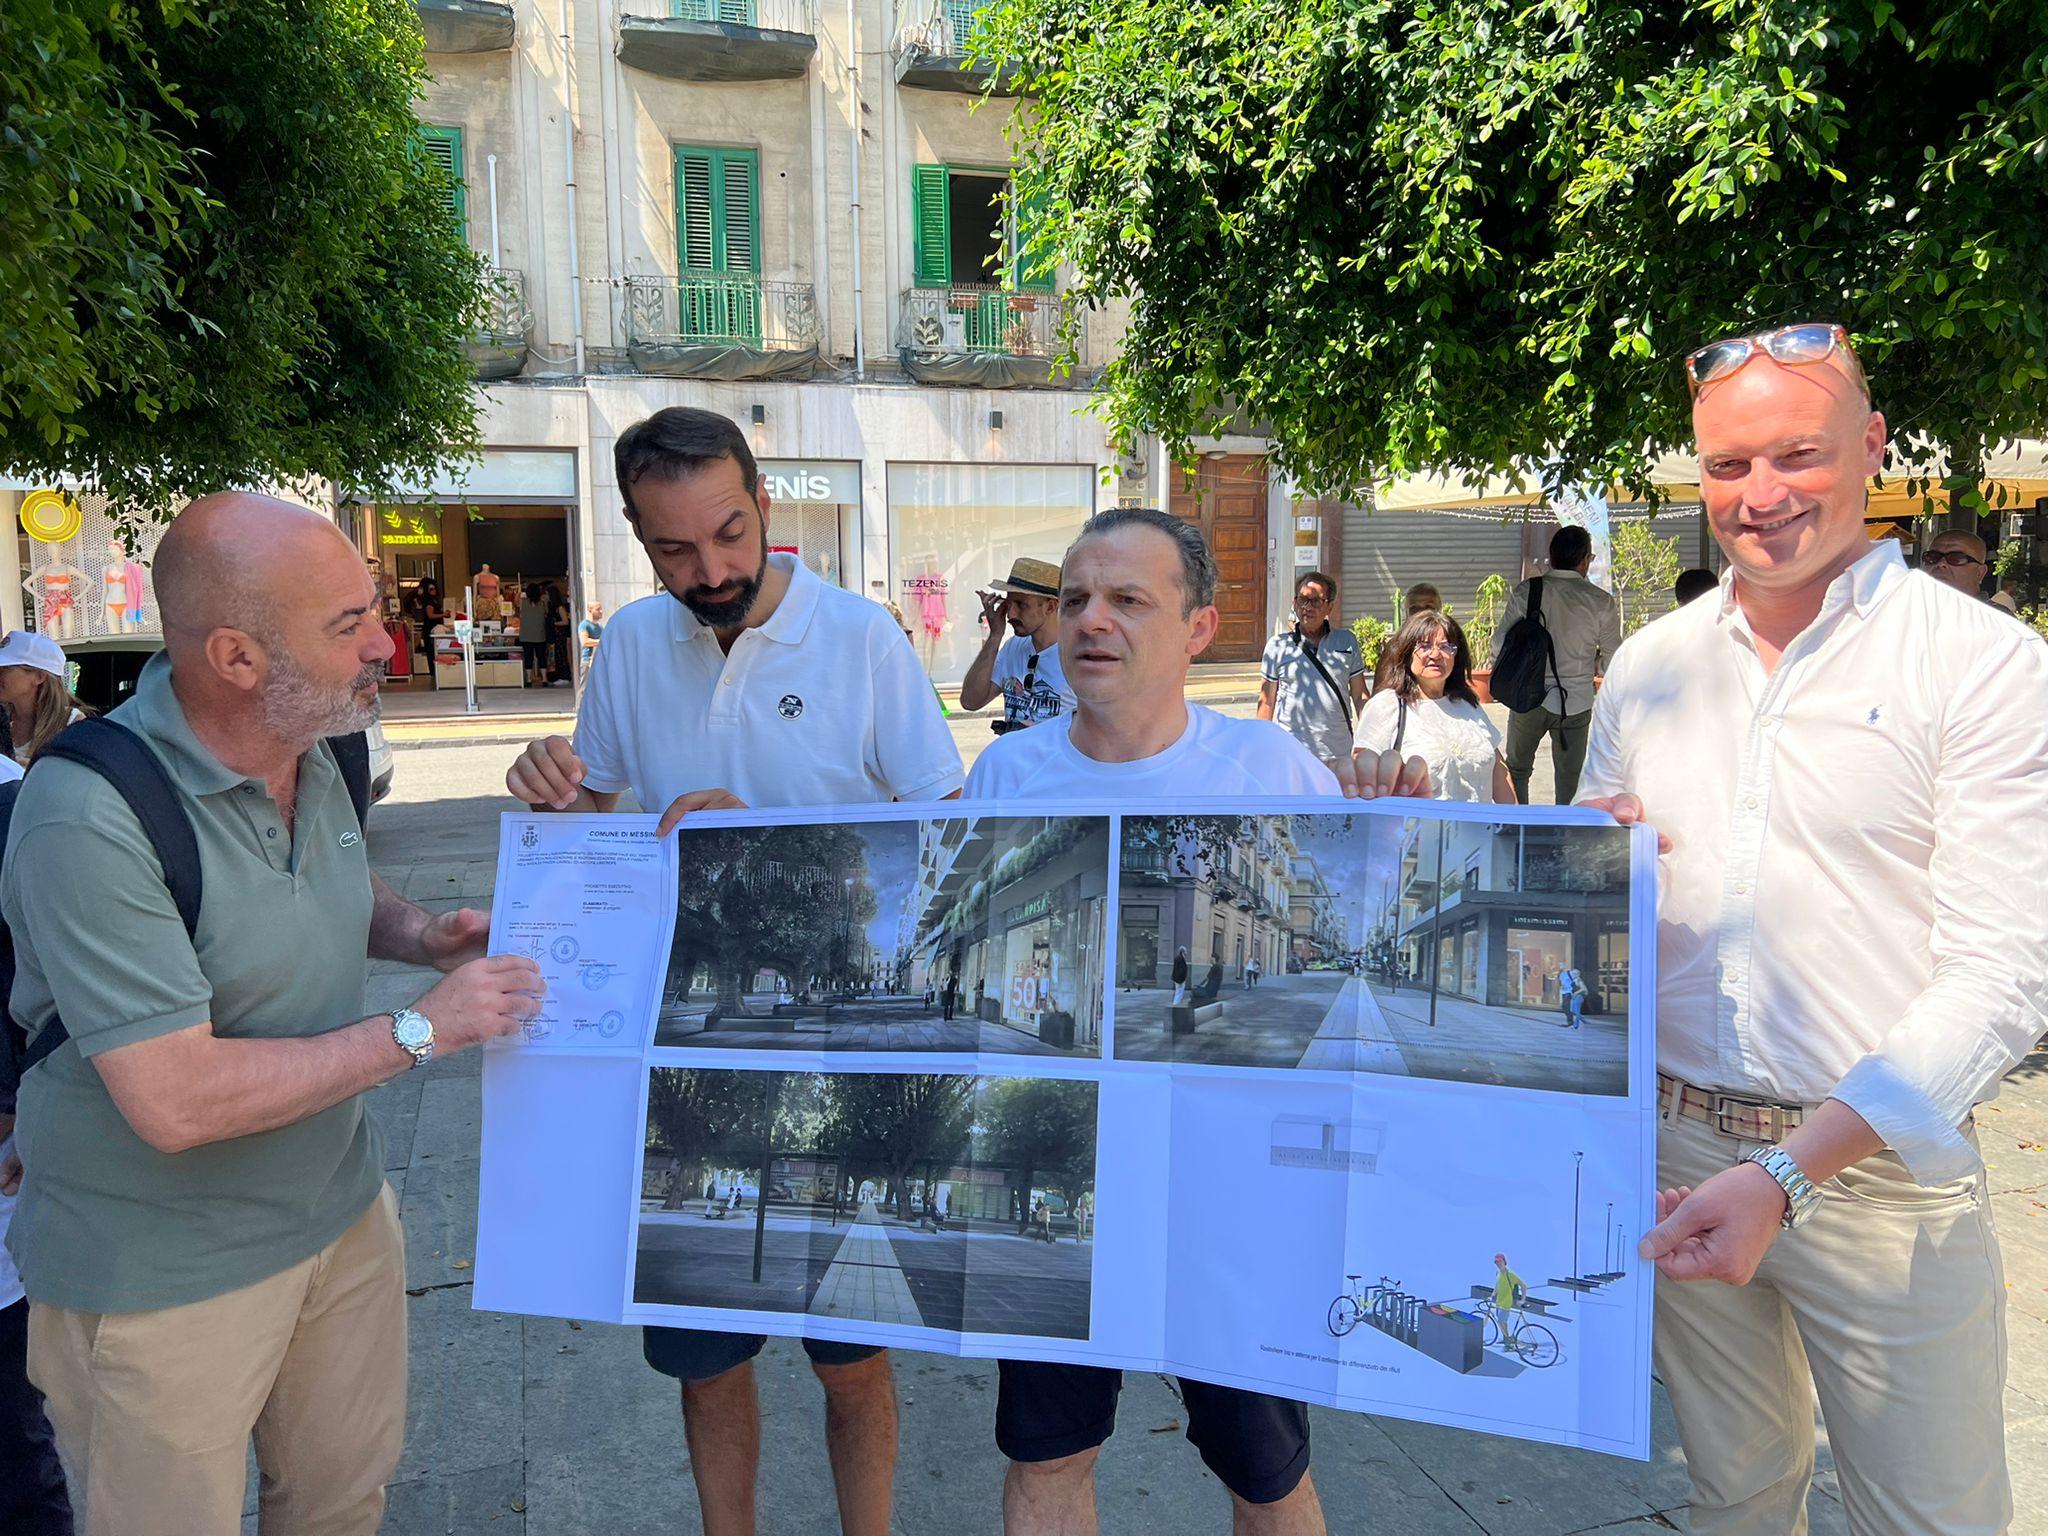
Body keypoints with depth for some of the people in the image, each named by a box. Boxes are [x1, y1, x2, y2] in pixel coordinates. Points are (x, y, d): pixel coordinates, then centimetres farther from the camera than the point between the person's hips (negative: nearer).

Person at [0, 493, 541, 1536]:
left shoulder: (305, 749, -4)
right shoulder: (90, 818, -29)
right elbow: (177, 1103, -31)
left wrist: (423, 933, -4)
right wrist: (421, 1030, -23)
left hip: (342, 1212, 7)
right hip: (164, 1280, -6)